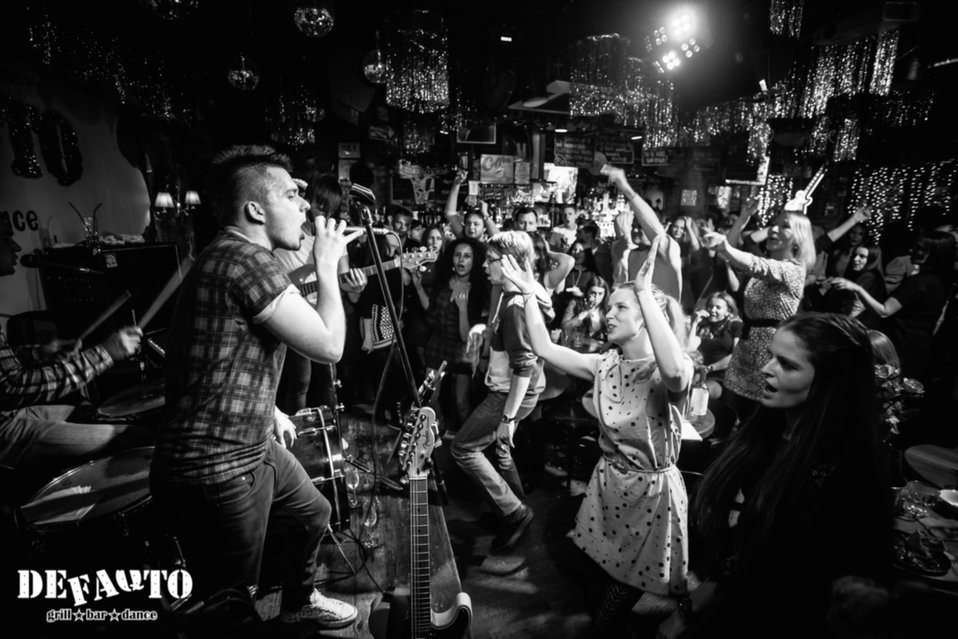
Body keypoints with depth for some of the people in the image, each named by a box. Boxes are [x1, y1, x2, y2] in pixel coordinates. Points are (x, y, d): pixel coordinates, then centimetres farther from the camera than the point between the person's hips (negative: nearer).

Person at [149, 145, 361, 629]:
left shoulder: (234, 258, 12)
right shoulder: (247, 260, -23)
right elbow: (328, 346, -20)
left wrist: (268, 408, 16)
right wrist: (327, 264, -10)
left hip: (254, 448, 11)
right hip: (214, 472, -11)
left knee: (313, 514, 29)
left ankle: (298, 603, 53)